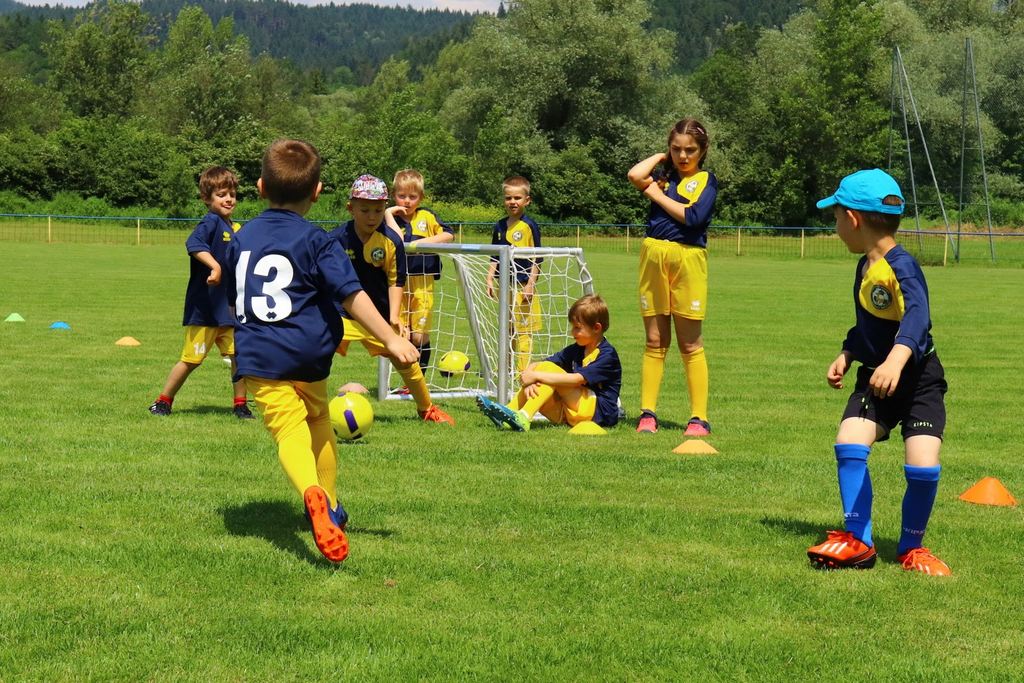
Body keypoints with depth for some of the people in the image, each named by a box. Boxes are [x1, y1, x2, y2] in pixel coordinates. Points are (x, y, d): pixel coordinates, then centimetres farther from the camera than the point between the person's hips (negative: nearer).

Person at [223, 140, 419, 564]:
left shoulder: (241, 239, 11)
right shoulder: (315, 242, -5)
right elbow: (351, 294, -13)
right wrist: (391, 339, -12)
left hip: (258, 358, 1)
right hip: (307, 358, -1)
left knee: (290, 433, -10)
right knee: (320, 425, 23)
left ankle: (313, 493, -40)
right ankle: (330, 508, 34)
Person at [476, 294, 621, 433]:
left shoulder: (607, 354, -9)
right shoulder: (575, 350, 14)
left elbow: (576, 379, -23)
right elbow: (535, 365, 7)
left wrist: (536, 376, -24)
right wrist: (529, 378, -18)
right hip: (568, 414, 8)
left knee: (548, 369, -21)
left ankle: (523, 418, -31)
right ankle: (509, 411, -24)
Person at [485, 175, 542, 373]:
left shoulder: (529, 226, -6)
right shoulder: (499, 227, 11)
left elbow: (536, 258, -6)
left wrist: (530, 283, -12)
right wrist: (490, 279, 8)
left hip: (523, 285, -6)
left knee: (523, 331, -6)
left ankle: (523, 370, -4)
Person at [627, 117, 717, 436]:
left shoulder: (707, 180, 4)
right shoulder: (663, 175, 14)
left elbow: (693, 217, -13)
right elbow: (635, 175, -9)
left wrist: (658, 195, -3)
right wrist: (661, 156, 7)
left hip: (687, 259, -3)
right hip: (653, 256, 3)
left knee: (690, 344, 0)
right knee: (655, 341, 6)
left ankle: (699, 418, 2)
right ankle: (647, 413, 9)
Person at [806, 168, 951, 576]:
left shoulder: (901, 266, -20)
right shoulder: (865, 267, 8)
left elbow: (917, 316, -37)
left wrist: (896, 360, -52)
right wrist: (846, 355, 11)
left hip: (918, 378, -7)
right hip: (875, 378, 7)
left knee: (923, 466, -16)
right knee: (848, 443, -13)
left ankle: (912, 547, 7)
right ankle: (857, 542, -4)